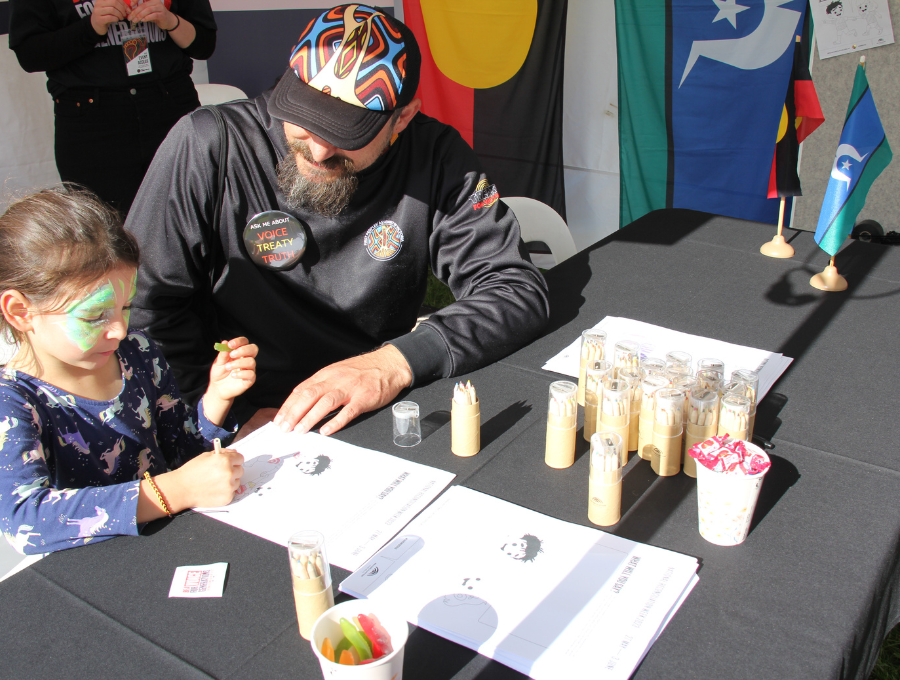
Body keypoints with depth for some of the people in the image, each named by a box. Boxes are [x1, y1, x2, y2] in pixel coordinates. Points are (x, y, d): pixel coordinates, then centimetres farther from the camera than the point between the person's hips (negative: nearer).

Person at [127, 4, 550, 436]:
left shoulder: (435, 157, -9)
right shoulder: (207, 146, -14)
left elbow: (518, 291, -12)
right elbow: (142, 305, -8)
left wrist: (396, 362, -26)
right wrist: (233, 414, -16)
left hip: (386, 416, 3)